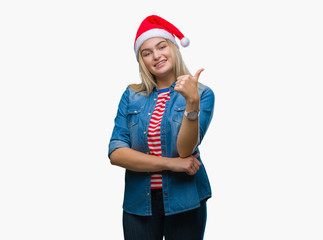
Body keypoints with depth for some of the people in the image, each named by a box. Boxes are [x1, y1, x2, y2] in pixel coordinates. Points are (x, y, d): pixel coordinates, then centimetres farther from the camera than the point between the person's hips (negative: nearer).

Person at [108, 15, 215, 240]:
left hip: (184, 202, -1)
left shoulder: (202, 94, -2)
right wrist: (170, 163, -13)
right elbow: (116, 152, -5)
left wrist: (192, 102, -27)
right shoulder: (131, 96, 4)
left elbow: (185, 150, -14)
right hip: (139, 203, 2)